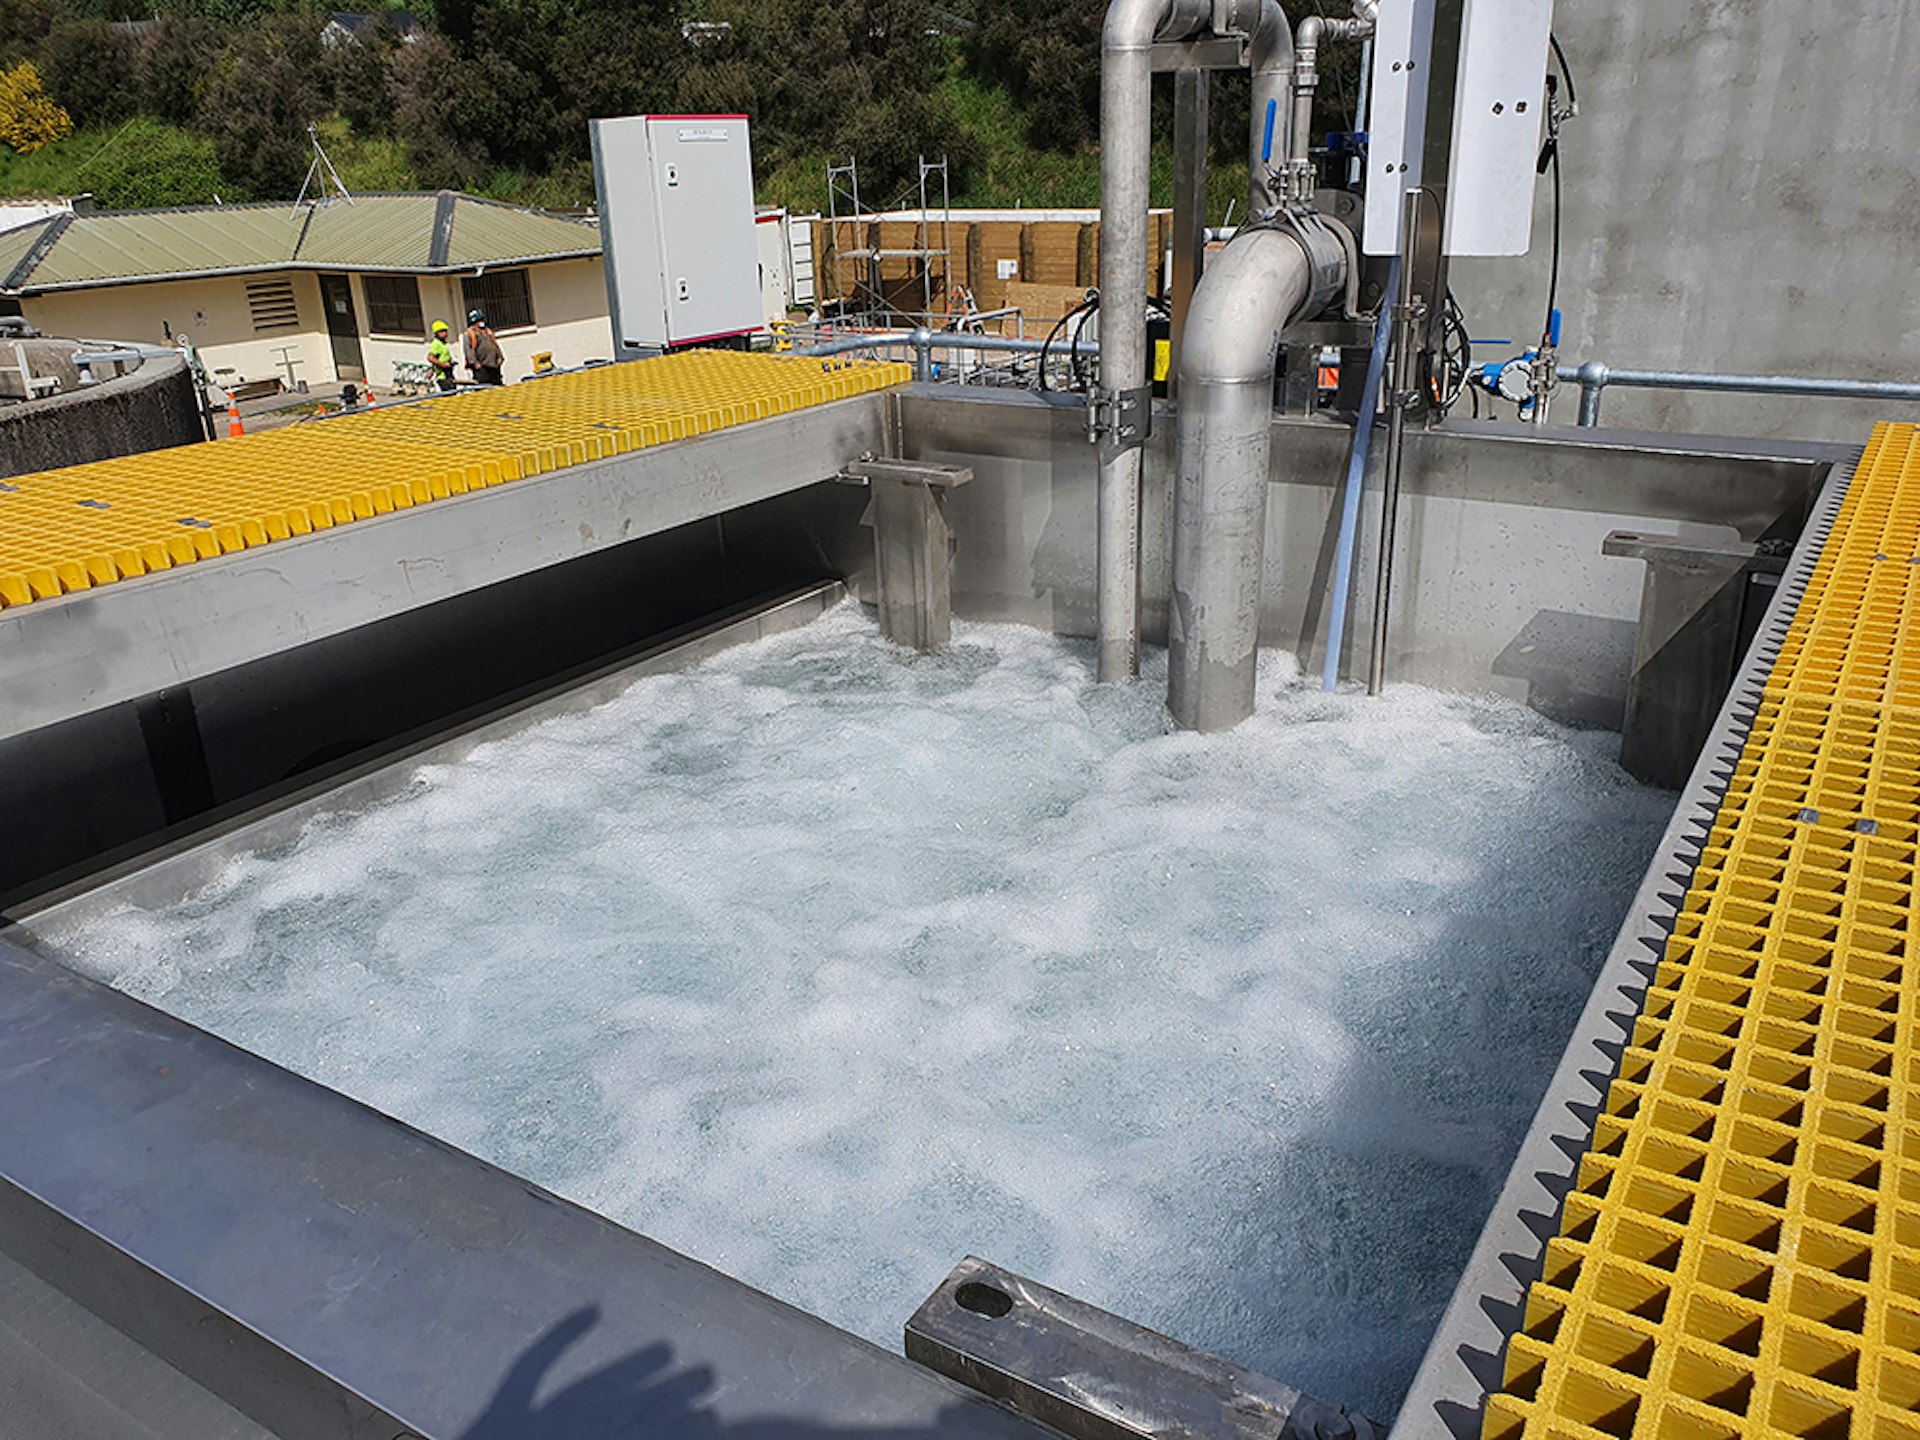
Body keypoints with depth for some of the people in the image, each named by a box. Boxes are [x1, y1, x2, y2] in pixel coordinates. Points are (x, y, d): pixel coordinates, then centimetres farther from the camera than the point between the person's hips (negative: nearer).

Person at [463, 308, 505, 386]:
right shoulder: (469, 334, 1)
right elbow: (468, 349, -8)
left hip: (494, 365, 7)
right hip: (481, 366, -7)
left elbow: (495, 345, 24)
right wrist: (474, 362, -17)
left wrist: (500, 357, 10)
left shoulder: (488, 332, 22)